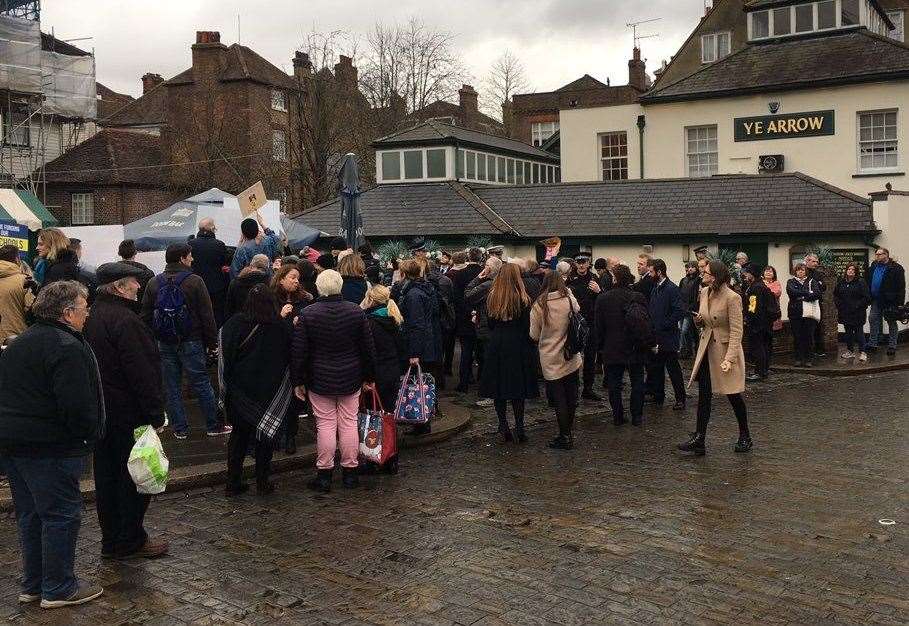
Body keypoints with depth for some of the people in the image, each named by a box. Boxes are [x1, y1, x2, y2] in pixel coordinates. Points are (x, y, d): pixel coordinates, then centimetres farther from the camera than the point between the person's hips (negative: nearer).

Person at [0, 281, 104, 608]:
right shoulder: (68, 347, -17)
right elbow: (77, 404, -22)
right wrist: (88, 436, -8)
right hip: (48, 446, -10)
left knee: (30, 514, 17)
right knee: (62, 513, 1)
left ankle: (32, 585, 27)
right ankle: (58, 589, 8)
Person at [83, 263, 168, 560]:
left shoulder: (93, 316, 10)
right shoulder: (124, 321, -20)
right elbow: (141, 373, -22)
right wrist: (155, 413, -17)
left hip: (99, 410, 9)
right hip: (128, 413, -9)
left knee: (107, 476, 14)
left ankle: (111, 540, 23)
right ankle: (130, 541, 10)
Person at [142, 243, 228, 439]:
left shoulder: (154, 283, 3)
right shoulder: (194, 281, -10)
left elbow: (146, 316, 7)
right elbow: (207, 316, -10)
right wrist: (212, 342, -2)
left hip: (165, 344, 3)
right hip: (190, 342, -3)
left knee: (172, 388, 10)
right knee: (202, 384, 5)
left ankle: (179, 429, 13)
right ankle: (214, 426, 11)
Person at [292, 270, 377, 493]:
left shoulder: (307, 314, -9)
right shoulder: (356, 312, -4)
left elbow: (298, 351, -6)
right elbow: (368, 347, 2)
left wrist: (298, 381, 3)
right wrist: (369, 377, 12)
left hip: (320, 380, -2)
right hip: (351, 379, 2)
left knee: (325, 425, 4)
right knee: (349, 423, 9)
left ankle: (324, 475, 9)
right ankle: (350, 472, 17)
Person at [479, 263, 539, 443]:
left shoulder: (492, 298, 1)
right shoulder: (522, 300, -10)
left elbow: (490, 324, 8)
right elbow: (528, 327, -7)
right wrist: (531, 350, 2)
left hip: (495, 347, 3)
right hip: (517, 346, -3)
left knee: (498, 386, 8)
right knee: (518, 387, 3)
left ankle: (503, 427, 9)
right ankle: (519, 427, 3)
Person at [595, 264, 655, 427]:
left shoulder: (602, 298, -8)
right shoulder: (638, 297, -8)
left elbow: (599, 326, -2)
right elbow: (647, 322, -4)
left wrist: (601, 345, 9)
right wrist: (651, 342, 6)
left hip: (612, 349, -1)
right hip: (635, 349, 1)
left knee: (614, 384, 9)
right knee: (637, 382, 12)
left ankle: (618, 416, 12)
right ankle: (637, 416, 15)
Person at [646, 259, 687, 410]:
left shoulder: (671, 289, -14)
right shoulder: (655, 288, 12)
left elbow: (680, 312, -20)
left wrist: (664, 325, -17)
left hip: (667, 337, -8)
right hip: (655, 337, 8)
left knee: (673, 369, -1)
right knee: (655, 368, 14)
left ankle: (680, 400, 7)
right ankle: (658, 397, 24)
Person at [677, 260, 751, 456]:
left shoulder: (732, 298, -18)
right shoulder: (704, 292, 4)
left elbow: (736, 331, -19)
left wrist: (729, 358, -25)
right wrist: (699, 320, -4)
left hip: (726, 349, -6)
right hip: (706, 348, 6)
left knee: (734, 396, 7)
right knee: (704, 397, 3)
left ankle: (745, 437, 25)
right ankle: (699, 441, 4)